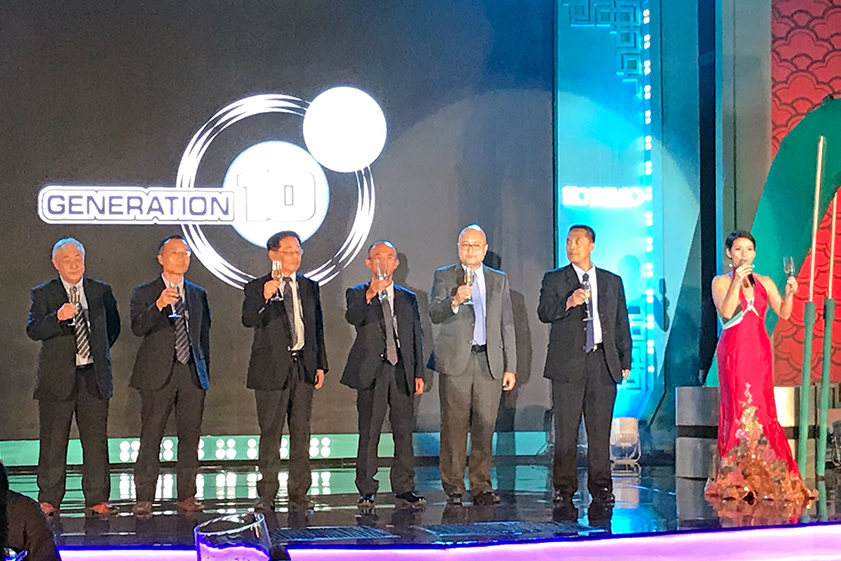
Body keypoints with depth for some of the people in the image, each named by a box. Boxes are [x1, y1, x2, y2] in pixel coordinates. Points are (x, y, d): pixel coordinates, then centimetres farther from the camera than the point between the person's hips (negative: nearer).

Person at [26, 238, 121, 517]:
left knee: (96, 440, 3)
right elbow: (33, 330, -10)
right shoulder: (42, 294, 3)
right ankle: (49, 500, 10)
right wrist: (57, 317, -26)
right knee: (53, 441, 1)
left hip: (94, 376, 2)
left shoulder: (101, 291, 10)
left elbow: (113, 326, 22)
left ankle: (97, 499, 10)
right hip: (57, 376, -2)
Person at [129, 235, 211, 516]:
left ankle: (187, 495, 11)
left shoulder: (198, 294, 15)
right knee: (151, 437, -2)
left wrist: (205, 373, 12)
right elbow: (137, 328, -13)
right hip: (158, 374, -3)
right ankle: (144, 498, 3)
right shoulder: (144, 293, 3)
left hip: (192, 374, 3)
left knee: (190, 436, 4)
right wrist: (158, 306, -29)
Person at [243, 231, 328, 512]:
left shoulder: (310, 287, 13)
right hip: (272, 368, -4)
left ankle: (299, 494, 11)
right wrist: (265, 298, -33)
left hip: (303, 366, 4)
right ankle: (267, 494, 6)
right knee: (270, 433, 0)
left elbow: (317, 328, 16)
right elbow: (248, 320, -16)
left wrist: (321, 364, 10)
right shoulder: (257, 287, 0)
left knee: (301, 432, 5)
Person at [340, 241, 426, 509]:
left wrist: (419, 373, 10)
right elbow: (353, 318, -17)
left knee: (404, 431, 3)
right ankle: (366, 490, 3)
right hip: (371, 372, -3)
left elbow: (417, 336, 17)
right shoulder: (357, 294, 6)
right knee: (369, 433, -3)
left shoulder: (407, 298, 17)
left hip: (402, 371, 3)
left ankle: (403, 487, 11)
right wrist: (370, 295, -33)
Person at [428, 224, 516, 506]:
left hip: (489, 362, 2)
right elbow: (434, 313, -6)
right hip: (456, 360, -2)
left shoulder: (499, 279, 16)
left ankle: (481, 486, 7)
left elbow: (507, 324, 15)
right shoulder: (444, 276, 8)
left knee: (485, 426, 1)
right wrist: (455, 301, -26)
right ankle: (453, 487, 4)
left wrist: (510, 366, 10)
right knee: (454, 426, -3)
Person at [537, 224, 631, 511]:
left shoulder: (612, 281, 16)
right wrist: (568, 303, -25)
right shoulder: (554, 279, 9)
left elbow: (622, 324, 17)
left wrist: (625, 361, 10)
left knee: (601, 430, 2)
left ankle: (601, 488, 9)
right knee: (566, 431, -2)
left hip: (604, 363, 2)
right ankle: (564, 489, 4)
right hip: (568, 364, -2)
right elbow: (544, 313, -7)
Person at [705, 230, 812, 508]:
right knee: (741, 409, -8)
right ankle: (738, 480, -4)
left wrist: (789, 294, -16)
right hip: (734, 349, -3)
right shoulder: (721, 282, 3)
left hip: (760, 350, 3)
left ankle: (764, 479, 6)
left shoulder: (765, 283, 13)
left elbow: (783, 313, 2)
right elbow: (726, 312, -13)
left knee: (761, 409, 1)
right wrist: (737, 282, -19)